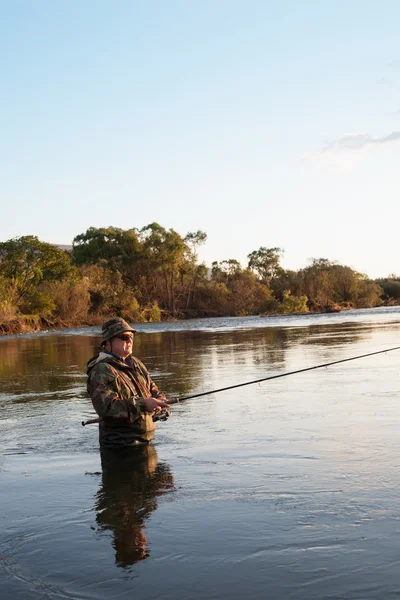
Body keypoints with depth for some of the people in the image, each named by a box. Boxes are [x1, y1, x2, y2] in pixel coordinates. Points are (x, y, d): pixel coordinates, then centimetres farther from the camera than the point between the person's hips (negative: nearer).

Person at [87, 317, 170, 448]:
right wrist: (143, 404, -35)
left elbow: (153, 390, 17)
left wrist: (159, 401, -9)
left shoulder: (136, 364, 13)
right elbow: (106, 407, -28)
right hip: (118, 447, -8)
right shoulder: (101, 372, -16)